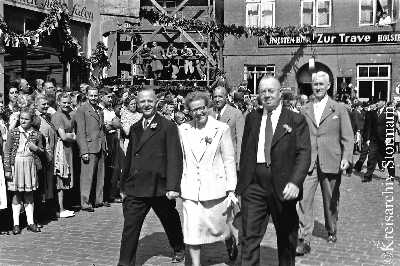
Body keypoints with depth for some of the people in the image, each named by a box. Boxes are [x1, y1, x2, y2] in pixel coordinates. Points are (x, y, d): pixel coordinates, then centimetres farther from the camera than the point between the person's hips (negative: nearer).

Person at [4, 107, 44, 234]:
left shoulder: (36, 134, 6)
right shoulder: (13, 133, 0)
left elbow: (42, 151, 15)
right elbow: (7, 152, -1)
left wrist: (36, 148, -7)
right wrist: (7, 169, -6)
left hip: (30, 165, 2)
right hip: (16, 164, -2)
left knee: (29, 194, 8)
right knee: (16, 195, 3)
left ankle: (30, 222, 17)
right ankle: (16, 224, 11)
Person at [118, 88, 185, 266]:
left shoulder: (168, 127, -8)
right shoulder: (135, 129, 11)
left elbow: (174, 158, -14)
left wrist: (173, 186, -22)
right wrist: (124, 186, 17)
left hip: (159, 189, -4)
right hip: (135, 189, 4)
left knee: (170, 222, 18)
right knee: (130, 227, -2)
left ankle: (179, 250, 43)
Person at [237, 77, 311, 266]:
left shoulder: (296, 120, -1)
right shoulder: (252, 118, 11)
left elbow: (304, 153, -9)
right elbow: (245, 151, 13)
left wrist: (295, 182, -24)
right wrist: (241, 183, 8)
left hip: (283, 187, -2)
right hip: (254, 186, 2)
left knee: (286, 238, 15)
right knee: (250, 238, -2)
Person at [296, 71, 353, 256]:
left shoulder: (339, 109, 3)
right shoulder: (305, 110, 9)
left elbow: (348, 137, 1)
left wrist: (346, 158, -12)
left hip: (331, 162, -1)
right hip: (308, 163, 1)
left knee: (331, 201, 12)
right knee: (304, 200, -10)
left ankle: (331, 231, 34)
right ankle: (304, 240, -8)